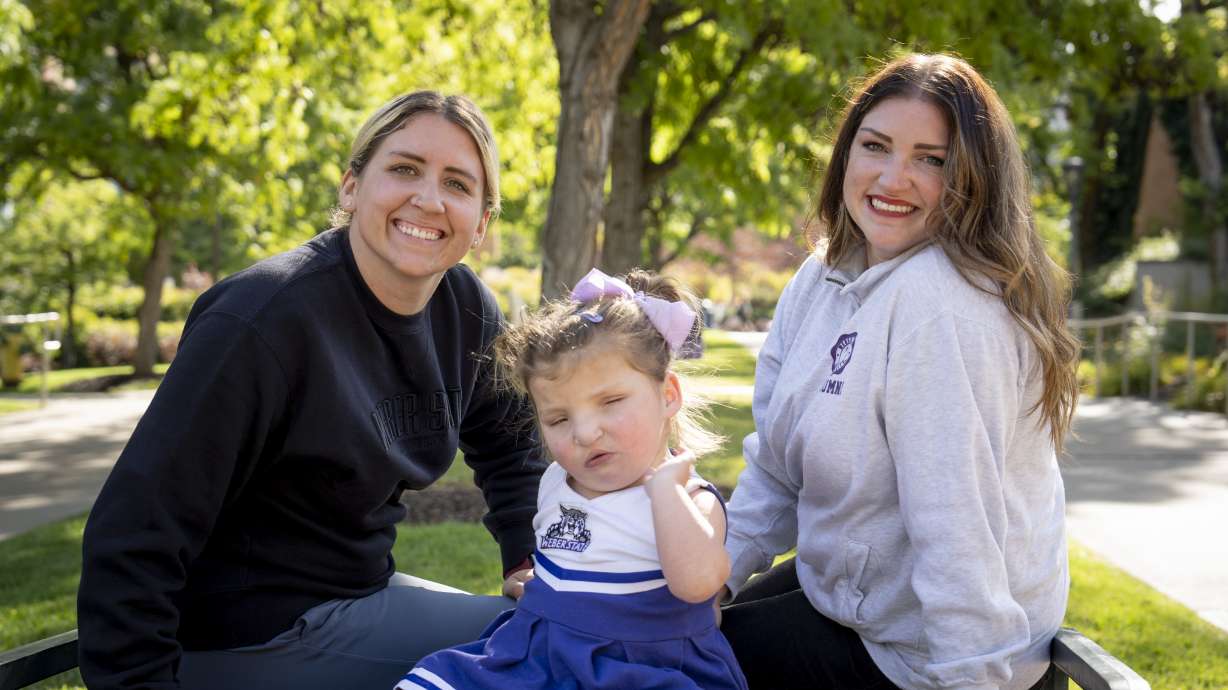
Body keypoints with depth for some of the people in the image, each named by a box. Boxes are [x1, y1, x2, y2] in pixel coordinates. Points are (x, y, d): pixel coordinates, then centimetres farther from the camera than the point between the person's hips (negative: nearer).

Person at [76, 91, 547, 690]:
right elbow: (135, 536, -24)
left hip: (362, 588, 8)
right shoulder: (264, 319, -25)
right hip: (251, 638, -7)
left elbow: (510, 441, 15)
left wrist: (527, 561, 5)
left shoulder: (465, 308, -4)